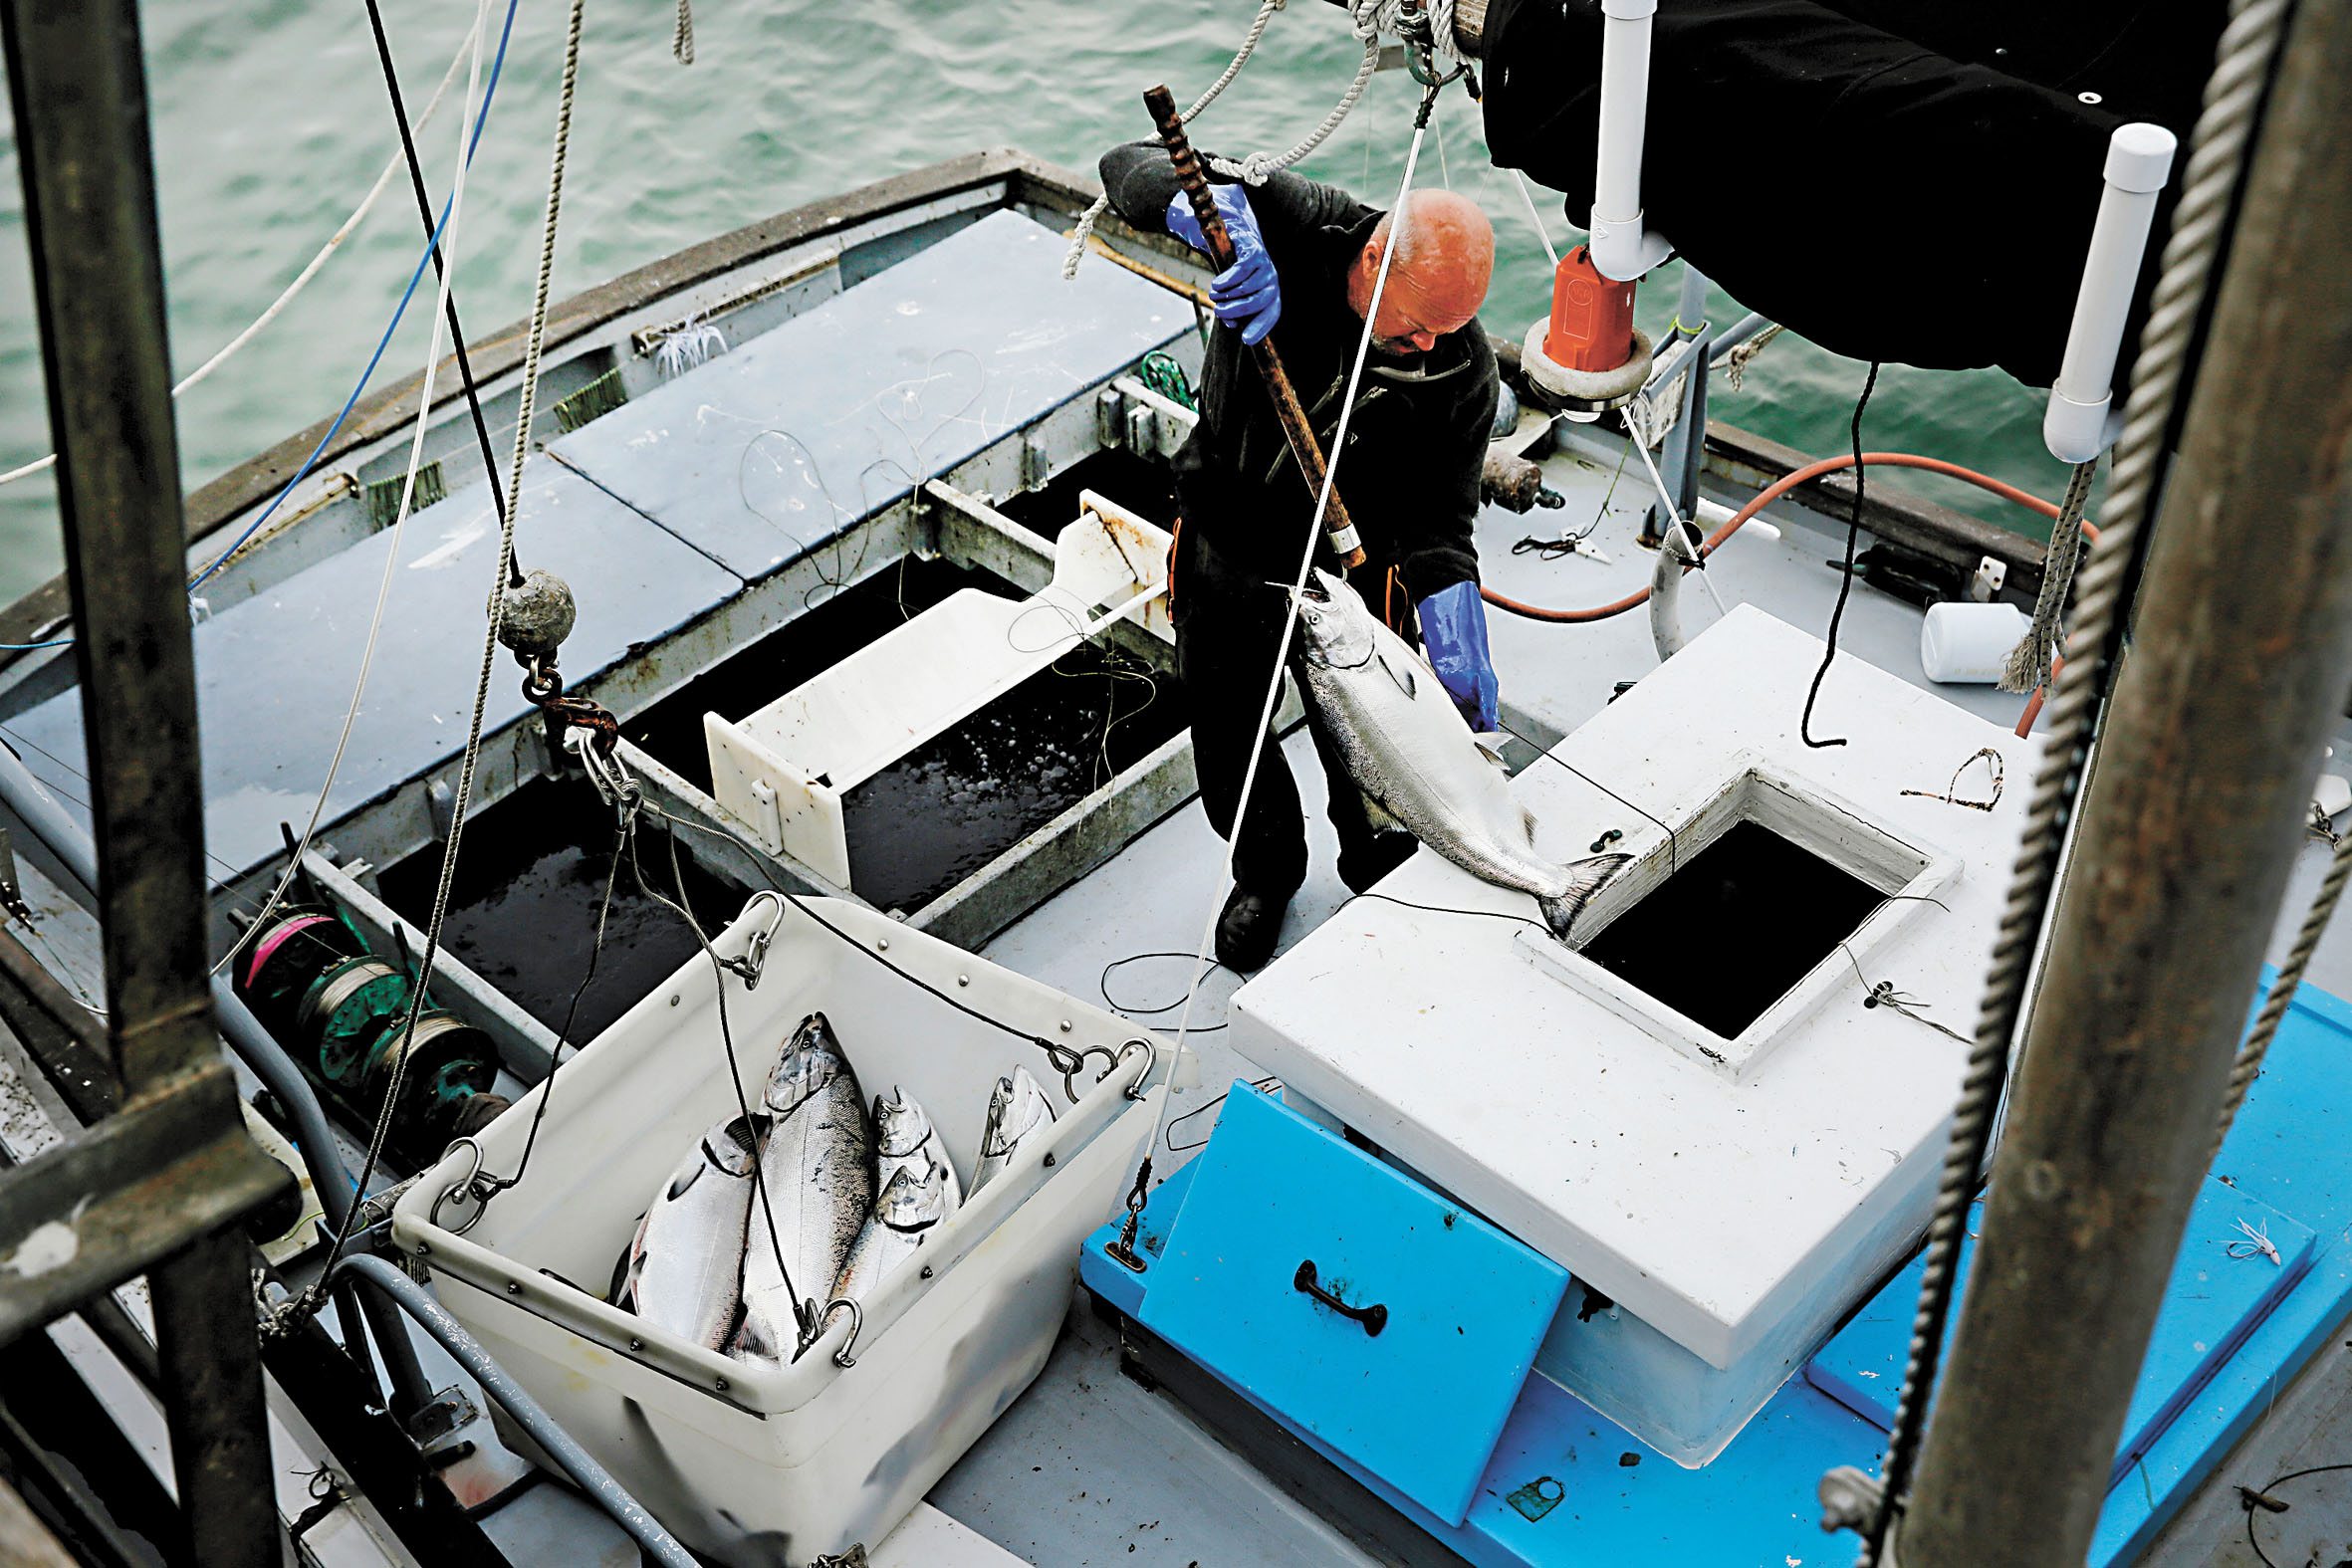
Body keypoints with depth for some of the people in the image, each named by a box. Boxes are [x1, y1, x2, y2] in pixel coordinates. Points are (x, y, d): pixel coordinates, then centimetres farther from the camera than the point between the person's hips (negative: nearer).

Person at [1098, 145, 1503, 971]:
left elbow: (1436, 510, -17)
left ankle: (1380, 868, 50)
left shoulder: (1463, 368, -24)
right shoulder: (1288, 222, -28)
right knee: (1226, 738, 18)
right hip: (1222, 550, 1)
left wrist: (1447, 594, -37)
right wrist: (1208, 209, -50)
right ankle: (1267, 870, 50)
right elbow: (1133, 166, -28)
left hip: (1354, 572, -1)